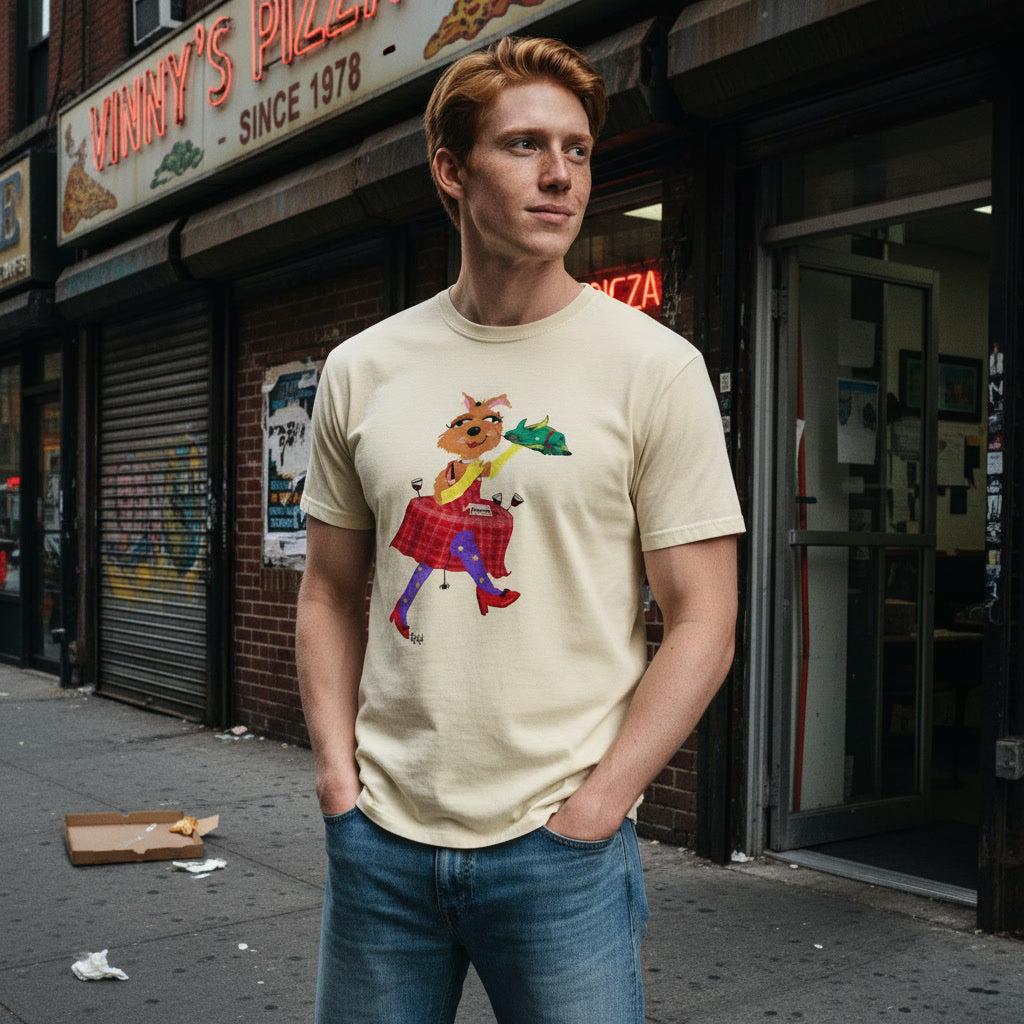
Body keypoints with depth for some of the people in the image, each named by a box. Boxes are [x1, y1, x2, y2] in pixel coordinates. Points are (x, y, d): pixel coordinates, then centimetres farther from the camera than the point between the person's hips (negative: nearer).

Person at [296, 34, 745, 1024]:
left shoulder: (655, 366, -6)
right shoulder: (361, 369, 4)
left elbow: (702, 624, -7)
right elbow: (330, 591, 11)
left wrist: (588, 811, -12)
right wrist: (338, 776, 1)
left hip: (560, 842, -3)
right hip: (379, 838, 3)